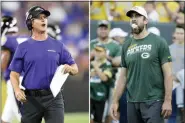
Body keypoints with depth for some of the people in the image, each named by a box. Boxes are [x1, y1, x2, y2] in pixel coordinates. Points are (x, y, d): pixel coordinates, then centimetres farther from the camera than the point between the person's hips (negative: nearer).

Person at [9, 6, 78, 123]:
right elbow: (14, 73, 5)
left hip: (53, 97, 0)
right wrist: (17, 90, -14)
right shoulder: (23, 47, 6)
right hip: (31, 99, 0)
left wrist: (69, 68, -14)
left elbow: (75, 68, 10)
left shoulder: (58, 46, 8)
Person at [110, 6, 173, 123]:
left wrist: (167, 101, -12)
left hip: (153, 102, -5)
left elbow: (168, 73, -5)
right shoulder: (126, 46, 11)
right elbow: (123, 76, 15)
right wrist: (115, 101, 10)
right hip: (132, 102, 5)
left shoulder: (159, 42, -2)